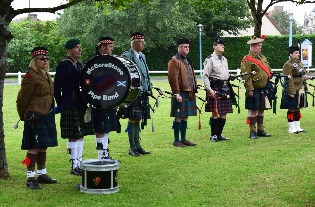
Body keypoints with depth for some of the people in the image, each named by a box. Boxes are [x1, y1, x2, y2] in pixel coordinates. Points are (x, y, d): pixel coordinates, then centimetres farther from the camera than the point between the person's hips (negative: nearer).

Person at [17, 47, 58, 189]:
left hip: (47, 116, 8)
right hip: (35, 117, -8)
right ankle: (30, 178, -2)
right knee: (34, 147, -6)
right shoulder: (30, 77, -13)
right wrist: (24, 116, 2)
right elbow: (22, 99, -9)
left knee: (43, 147, 15)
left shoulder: (46, 76, 14)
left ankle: (42, 174, 24)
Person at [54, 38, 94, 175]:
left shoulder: (80, 65, 16)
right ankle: (74, 166, 0)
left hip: (81, 106, 8)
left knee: (81, 135, 10)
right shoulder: (63, 65, -8)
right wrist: (60, 106, -8)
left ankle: (79, 163, 18)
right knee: (73, 136, -5)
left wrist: (86, 102, 11)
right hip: (70, 107, -8)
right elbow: (57, 87, -8)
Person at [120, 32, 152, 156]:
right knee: (133, 120, -3)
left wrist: (149, 88, 16)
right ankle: (132, 147, 4)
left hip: (143, 94, 7)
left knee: (138, 120, 12)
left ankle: (137, 146, 18)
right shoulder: (126, 56, -9)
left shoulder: (142, 56, 16)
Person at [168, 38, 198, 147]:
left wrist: (194, 90, 17)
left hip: (189, 94, 8)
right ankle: (176, 140, 4)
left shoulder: (187, 60, 18)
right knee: (179, 117, -3)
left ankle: (183, 139, 19)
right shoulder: (174, 61, -10)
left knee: (185, 117, 12)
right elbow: (173, 78, -16)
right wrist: (177, 94, -19)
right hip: (181, 94, -8)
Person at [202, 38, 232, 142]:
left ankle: (219, 134, 16)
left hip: (225, 88, 7)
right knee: (215, 113, -6)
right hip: (215, 89, -7)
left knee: (224, 114, 7)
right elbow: (205, 76, -11)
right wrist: (209, 89, -18)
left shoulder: (224, 59, 17)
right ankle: (213, 135, 4)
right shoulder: (210, 60, -7)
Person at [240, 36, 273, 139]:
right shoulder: (247, 60, -10)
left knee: (261, 110, 13)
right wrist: (250, 89, -20)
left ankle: (261, 130, 21)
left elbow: (268, 72, 23)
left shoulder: (263, 58, 16)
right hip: (254, 90, -7)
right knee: (253, 111, -2)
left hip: (264, 90, 7)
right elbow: (246, 76, -16)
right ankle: (252, 132, 4)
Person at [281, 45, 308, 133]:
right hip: (293, 91, -9)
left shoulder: (299, 63, 16)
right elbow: (289, 80, -18)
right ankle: (291, 128, 5)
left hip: (301, 90, 9)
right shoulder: (288, 64, -12)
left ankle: (297, 127, 19)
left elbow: (303, 73, 26)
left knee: (297, 109, 13)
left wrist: (305, 76, 1)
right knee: (292, 109, -2)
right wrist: (291, 92, -22)